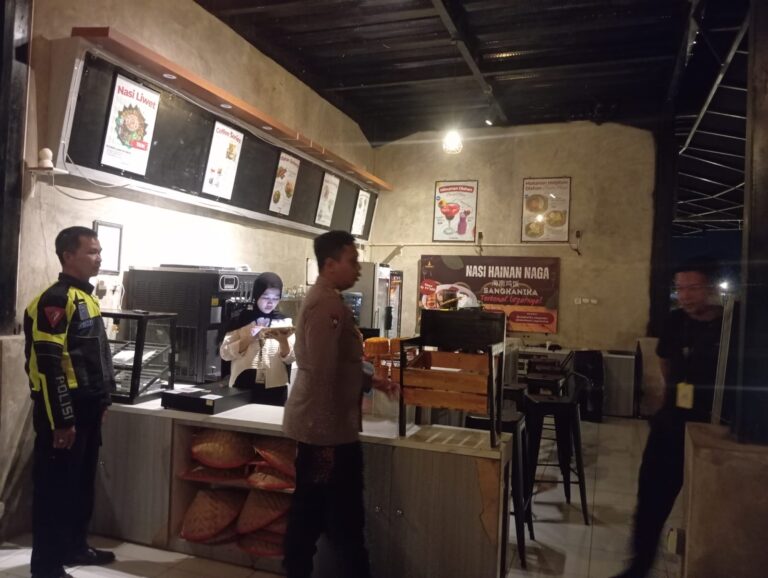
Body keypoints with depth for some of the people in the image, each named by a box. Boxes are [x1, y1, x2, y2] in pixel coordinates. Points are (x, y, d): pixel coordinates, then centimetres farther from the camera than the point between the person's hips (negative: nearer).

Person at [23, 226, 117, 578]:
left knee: (82, 483, 19)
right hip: (64, 412, -9)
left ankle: (75, 547, 34)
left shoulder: (86, 297, 14)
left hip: (87, 409, 9)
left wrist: (101, 402, 20)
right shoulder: (55, 299, -15)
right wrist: (61, 421, -20)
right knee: (55, 487, 1)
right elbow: (48, 365, -20)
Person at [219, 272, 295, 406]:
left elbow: (290, 359, 1)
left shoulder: (284, 322, 5)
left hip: (274, 388, 1)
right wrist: (248, 340, -15)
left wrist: (283, 341, -18)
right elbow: (224, 353, -2)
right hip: (243, 387, 0)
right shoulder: (241, 320, 3)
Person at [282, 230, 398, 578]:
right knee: (345, 520, 3)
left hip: (316, 427, 10)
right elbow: (321, 374, -23)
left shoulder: (322, 300, 14)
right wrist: (327, 438, -21)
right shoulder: (328, 305, -19)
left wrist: (371, 381, 18)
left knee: (308, 513, 17)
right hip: (328, 430, -10)